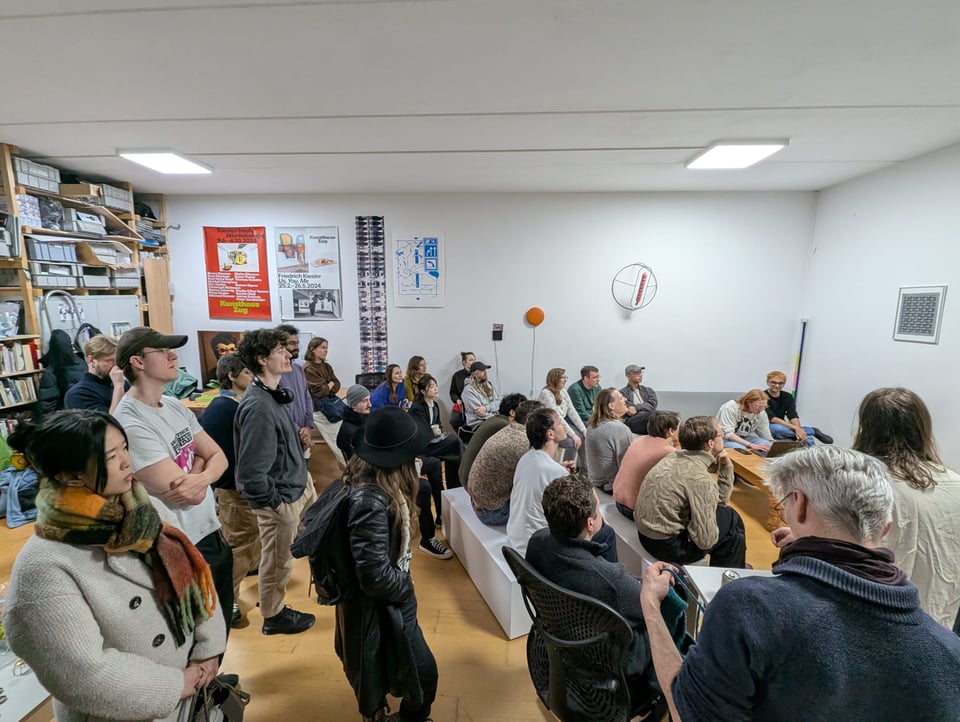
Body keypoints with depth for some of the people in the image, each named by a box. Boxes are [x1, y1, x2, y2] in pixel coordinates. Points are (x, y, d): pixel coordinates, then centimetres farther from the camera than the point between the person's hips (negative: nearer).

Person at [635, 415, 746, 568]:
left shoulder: (676, 457, 1)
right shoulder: (699, 478, -25)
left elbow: (718, 501, 11)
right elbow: (706, 541, -21)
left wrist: (726, 468, 0)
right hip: (667, 545, -8)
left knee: (726, 513, 19)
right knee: (733, 522, 8)